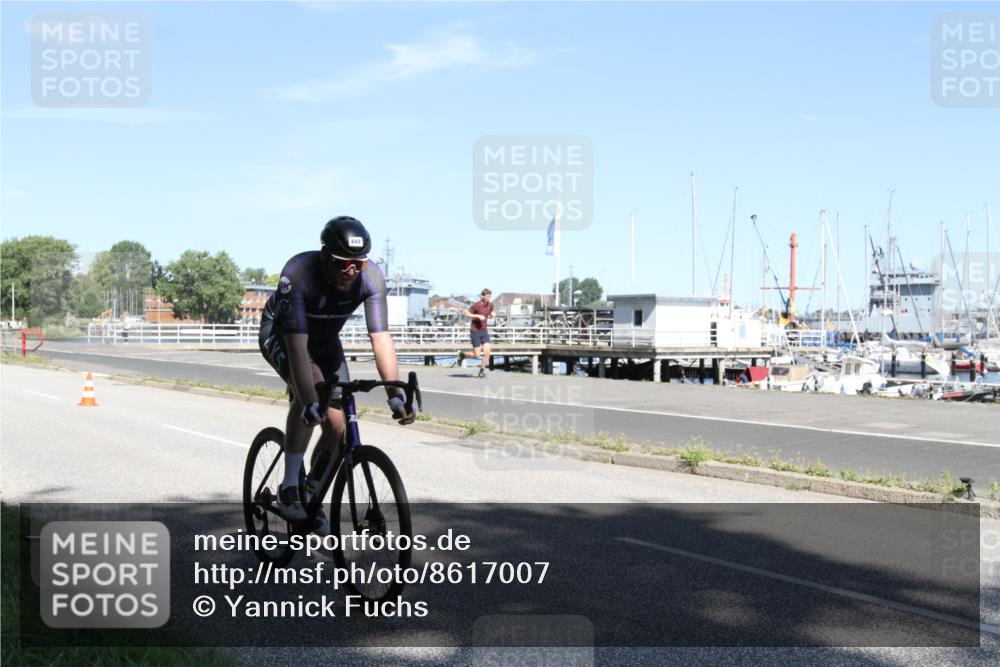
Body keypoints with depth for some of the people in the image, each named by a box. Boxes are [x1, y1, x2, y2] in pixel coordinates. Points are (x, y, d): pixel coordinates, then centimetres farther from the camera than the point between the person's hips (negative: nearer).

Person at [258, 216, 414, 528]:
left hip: (325, 339, 4)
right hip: (280, 334, -4)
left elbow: (381, 337, -31)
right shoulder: (298, 274, -37)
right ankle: (289, 488, -22)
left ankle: (311, 493, 21)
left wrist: (395, 395, -41)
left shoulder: (371, 277, -28)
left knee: (337, 426, -6)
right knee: (311, 387, -34)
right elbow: (297, 344, -42)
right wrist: (310, 402, -51)